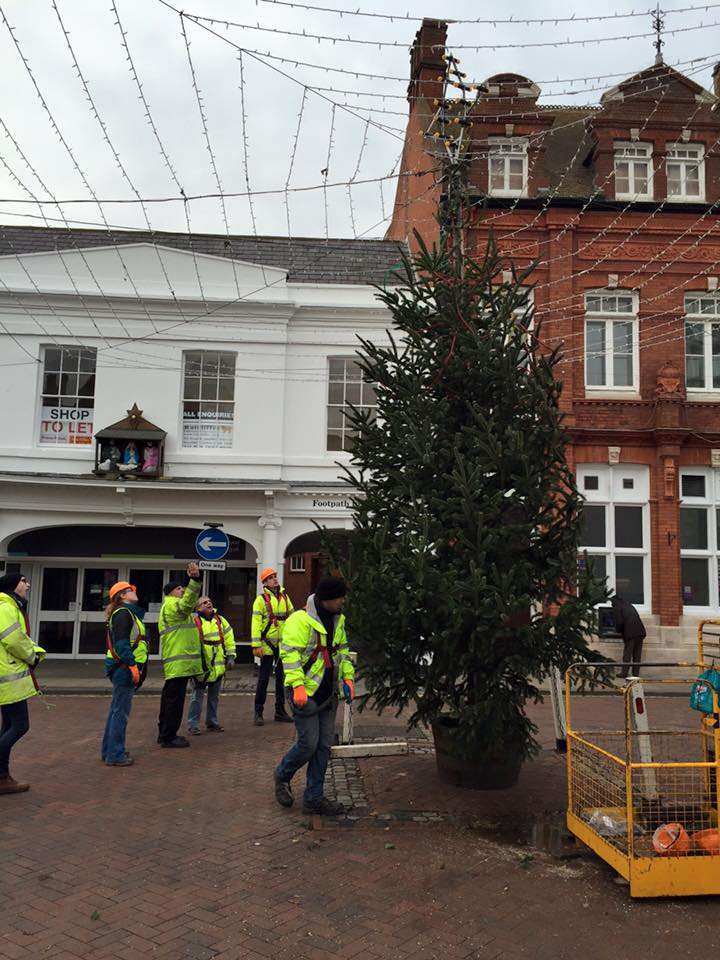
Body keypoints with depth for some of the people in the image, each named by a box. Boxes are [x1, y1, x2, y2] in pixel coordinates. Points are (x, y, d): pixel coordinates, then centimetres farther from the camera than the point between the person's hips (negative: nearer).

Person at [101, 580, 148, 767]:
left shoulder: (129, 613, 20)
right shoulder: (123, 613, -11)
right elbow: (121, 642, -20)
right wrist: (132, 664, -24)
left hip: (123, 669, 11)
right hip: (125, 668, -11)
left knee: (116, 710, 16)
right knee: (121, 712, -5)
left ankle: (109, 751, 25)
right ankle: (115, 755, 0)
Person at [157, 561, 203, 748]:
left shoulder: (175, 607, 24)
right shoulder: (171, 604, -10)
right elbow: (187, 602, -32)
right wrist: (195, 579, -41)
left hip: (178, 663, 11)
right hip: (179, 662, -11)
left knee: (170, 698, 16)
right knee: (175, 699, -7)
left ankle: (165, 734, 26)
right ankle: (168, 737, -2)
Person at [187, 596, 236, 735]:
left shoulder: (221, 620, 9)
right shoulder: (194, 622, -7)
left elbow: (229, 639, 13)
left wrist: (230, 656, 8)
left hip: (218, 666, 5)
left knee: (214, 696, 14)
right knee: (197, 695, -1)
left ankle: (212, 722, 24)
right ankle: (193, 724, 6)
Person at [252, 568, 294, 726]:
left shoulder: (284, 597, 10)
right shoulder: (261, 599, -7)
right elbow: (256, 622, -12)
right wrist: (256, 645, -18)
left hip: (284, 644, 5)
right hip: (268, 644, -5)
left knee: (282, 677, 12)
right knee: (263, 678, 0)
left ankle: (280, 711, 22)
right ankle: (258, 713, 9)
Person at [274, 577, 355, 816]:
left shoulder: (337, 620, 11)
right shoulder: (300, 620, -15)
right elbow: (289, 653, -18)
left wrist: (348, 677, 11)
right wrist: (298, 685, -26)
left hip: (328, 693, 8)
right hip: (305, 693, -8)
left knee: (324, 746, 9)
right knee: (308, 744, -5)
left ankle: (314, 798, 19)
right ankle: (282, 775, 24)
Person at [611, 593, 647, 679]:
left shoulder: (617, 608, 2)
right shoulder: (629, 605, 24)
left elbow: (619, 622, -8)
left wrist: (619, 631, 12)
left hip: (630, 633, -6)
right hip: (640, 632, 6)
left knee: (627, 654, 0)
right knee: (637, 654, 10)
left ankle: (624, 673, 2)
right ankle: (636, 673, 13)